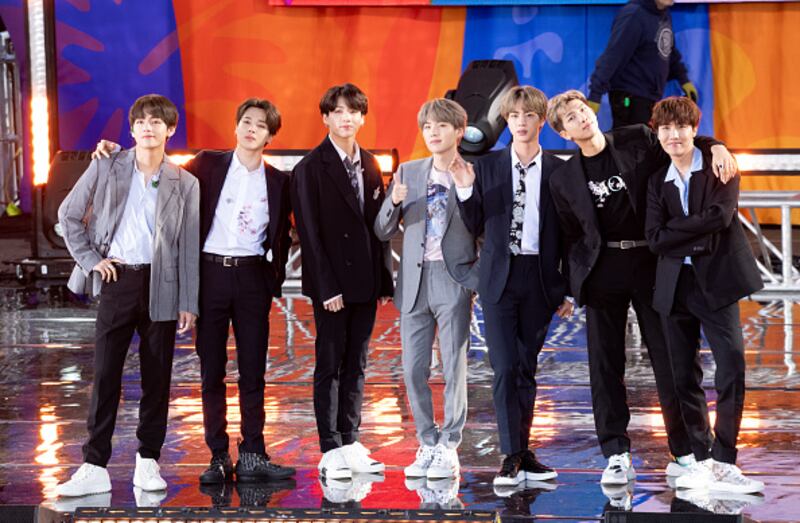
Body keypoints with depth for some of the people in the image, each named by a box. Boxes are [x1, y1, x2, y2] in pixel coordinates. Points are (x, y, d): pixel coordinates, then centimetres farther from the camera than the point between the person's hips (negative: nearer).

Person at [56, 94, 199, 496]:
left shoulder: (184, 184, 4)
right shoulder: (106, 167, 3)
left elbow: (189, 245, 4)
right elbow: (69, 214, 10)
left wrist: (188, 303, 1)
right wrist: (91, 259, 1)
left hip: (161, 284, 1)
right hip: (118, 281, 0)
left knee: (157, 376, 4)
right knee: (105, 375, -3)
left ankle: (148, 462, 13)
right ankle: (94, 466, -1)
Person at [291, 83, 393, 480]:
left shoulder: (369, 165, 11)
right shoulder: (311, 168, -6)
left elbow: (378, 224, 13)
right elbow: (310, 231, -10)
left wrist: (384, 279, 7)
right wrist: (327, 287, -15)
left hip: (364, 281, 6)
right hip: (330, 283, -6)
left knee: (356, 365, 9)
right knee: (329, 365, -1)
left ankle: (351, 444, 15)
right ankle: (331, 451, 1)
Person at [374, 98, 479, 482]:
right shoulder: (408, 173, 11)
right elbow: (383, 232, 9)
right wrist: (394, 203, -8)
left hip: (454, 279, -4)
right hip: (414, 281, 4)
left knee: (454, 367, -4)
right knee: (413, 369, 5)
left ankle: (448, 448, 2)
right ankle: (427, 445, 15)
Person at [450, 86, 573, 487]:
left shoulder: (558, 171, 3)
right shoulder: (487, 167, 4)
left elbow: (568, 232, 5)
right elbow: (476, 227, 5)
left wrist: (569, 288, 2)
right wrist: (465, 188, -11)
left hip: (540, 280, 0)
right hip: (499, 277, 0)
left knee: (526, 368, 7)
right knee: (504, 368, -8)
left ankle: (523, 453, 16)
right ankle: (512, 457, -8)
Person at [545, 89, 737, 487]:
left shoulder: (637, 142, 3)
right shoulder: (564, 180, 5)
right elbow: (571, 237, 10)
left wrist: (715, 147, -13)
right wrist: (577, 281, 2)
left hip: (650, 263, -1)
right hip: (603, 271, 1)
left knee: (669, 359, 0)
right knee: (606, 364, 0)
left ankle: (684, 453, 6)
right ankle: (616, 456, 5)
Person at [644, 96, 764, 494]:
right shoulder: (658, 182, 12)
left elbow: (721, 215, -15)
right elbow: (655, 239, -1)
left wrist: (676, 229, -8)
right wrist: (699, 235, -12)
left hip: (715, 281, -4)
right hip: (675, 285, 4)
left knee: (732, 367, -14)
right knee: (684, 376, 5)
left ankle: (723, 462, -12)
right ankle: (702, 459, 13)